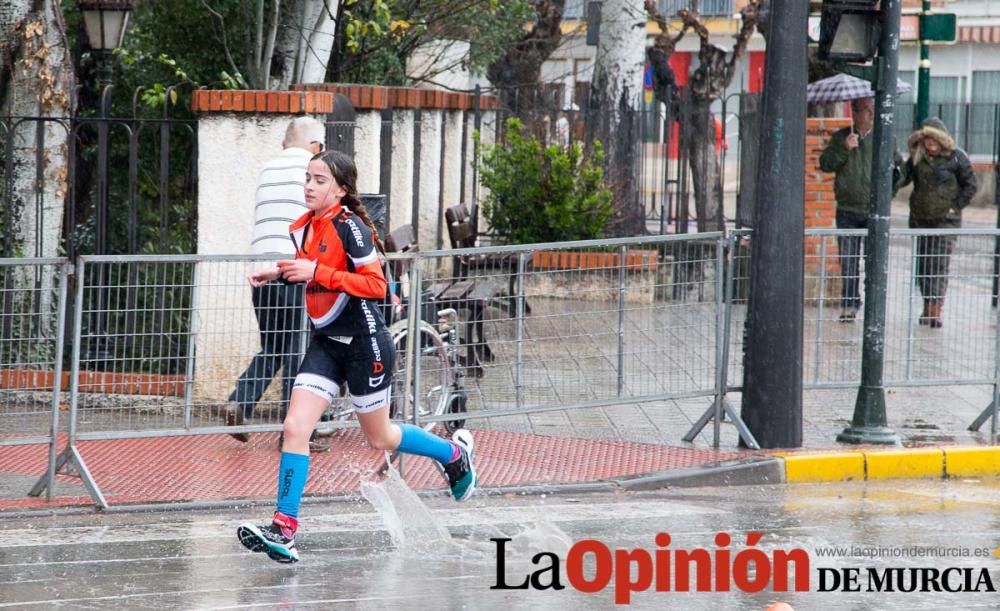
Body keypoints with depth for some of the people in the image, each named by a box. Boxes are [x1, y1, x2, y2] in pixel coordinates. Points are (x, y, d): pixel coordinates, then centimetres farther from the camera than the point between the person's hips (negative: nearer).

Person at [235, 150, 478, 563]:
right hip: (326, 343, 7)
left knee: (379, 439, 11)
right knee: (295, 429, -10)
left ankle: (453, 452, 39)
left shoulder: (350, 227, -18)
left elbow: (376, 284, -23)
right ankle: (283, 529, -12)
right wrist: (280, 275, 5)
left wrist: (317, 273, -28)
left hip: (363, 343, -7)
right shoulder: (302, 229, 5)